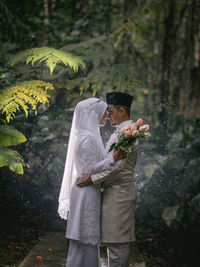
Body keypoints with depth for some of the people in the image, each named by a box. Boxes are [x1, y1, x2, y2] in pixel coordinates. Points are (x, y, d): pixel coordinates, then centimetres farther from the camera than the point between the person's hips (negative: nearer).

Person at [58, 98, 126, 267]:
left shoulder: (90, 135, 14)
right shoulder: (87, 138, -17)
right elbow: (90, 169, -21)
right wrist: (113, 159, -24)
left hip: (89, 192, 10)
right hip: (87, 194, -10)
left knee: (88, 240, 15)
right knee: (85, 240, -3)